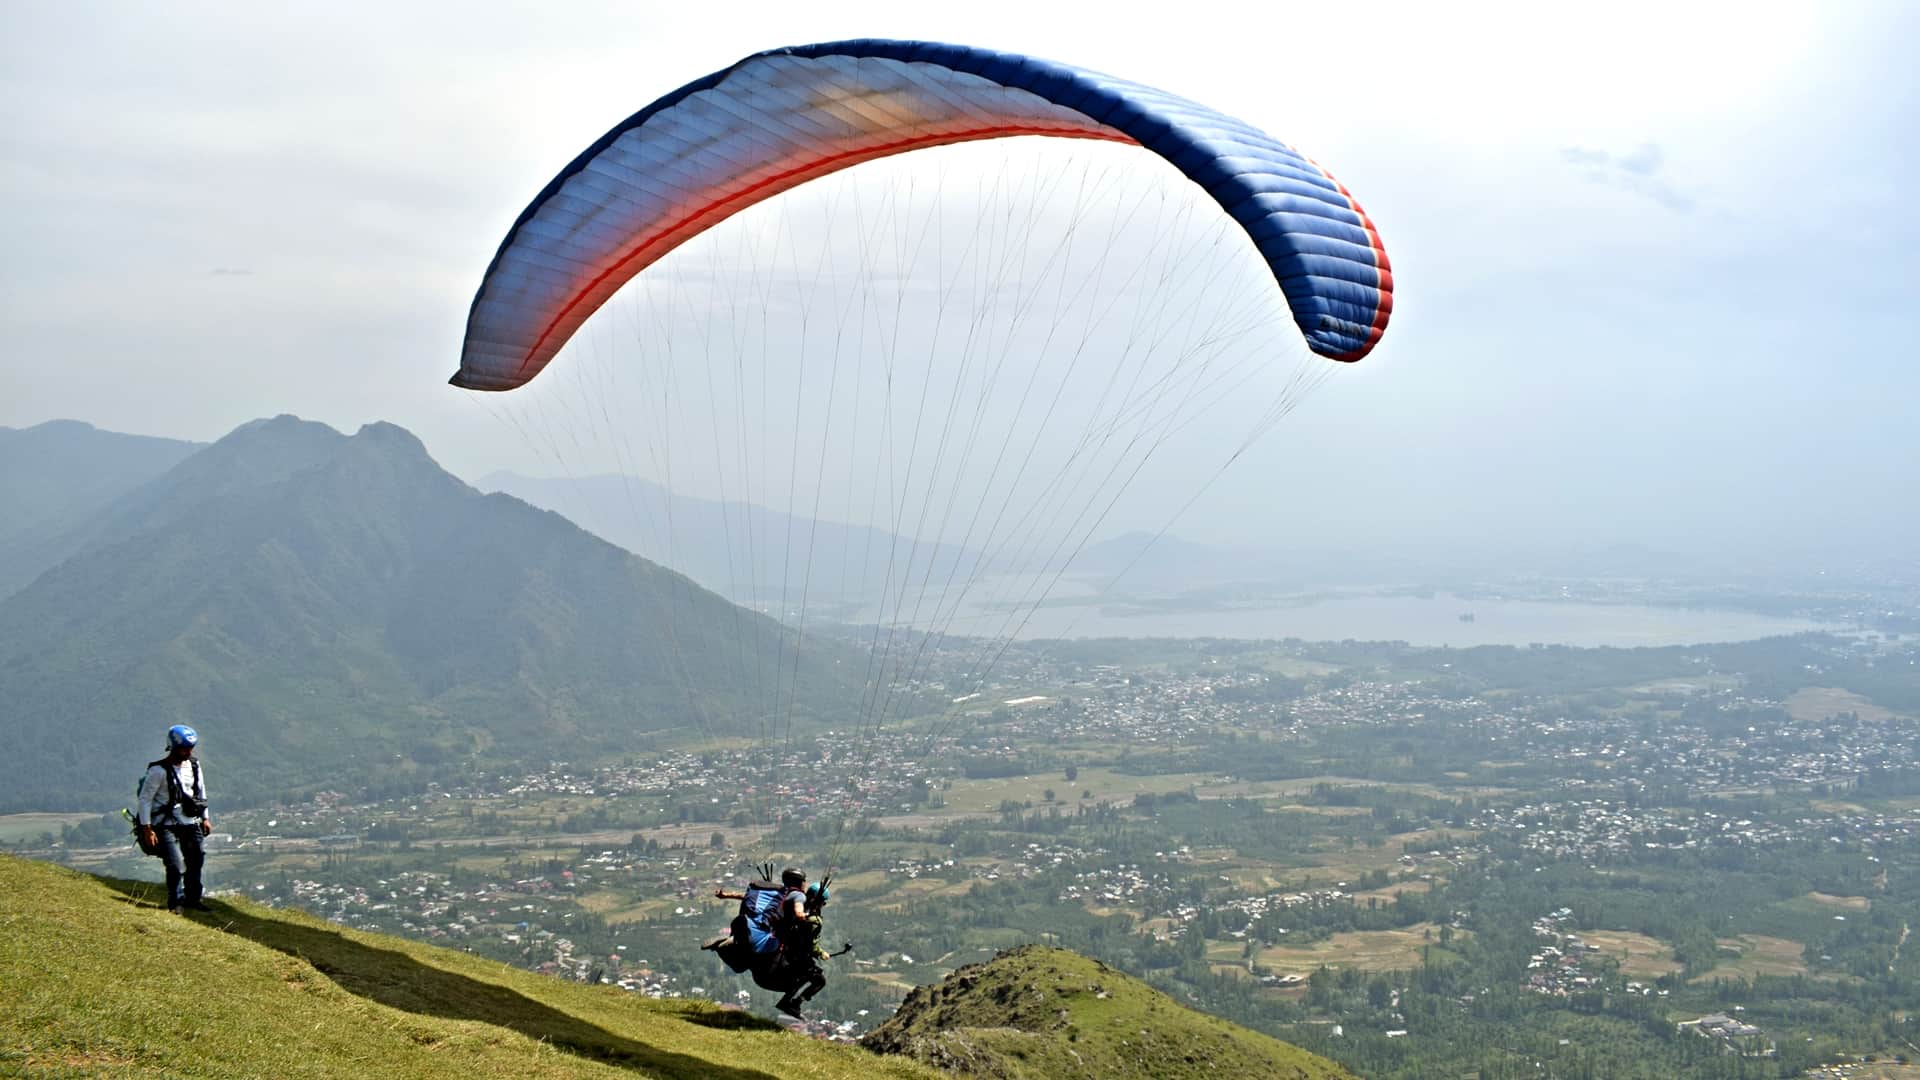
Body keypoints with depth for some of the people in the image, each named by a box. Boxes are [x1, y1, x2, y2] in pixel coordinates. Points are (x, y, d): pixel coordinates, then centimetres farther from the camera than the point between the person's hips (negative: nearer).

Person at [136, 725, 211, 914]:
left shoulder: (194, 766, 6)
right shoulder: (159, 771, -13)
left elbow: (201, 791, 19)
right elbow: (145, 798, -10)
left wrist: (205, 818, 18)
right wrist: (147, 828, -13)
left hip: (190, 822, 6)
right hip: (166, 825, -6)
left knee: (197, 859, 9)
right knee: (176, 866, -13)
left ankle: (192, 898, 27)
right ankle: (175, 903, 6)